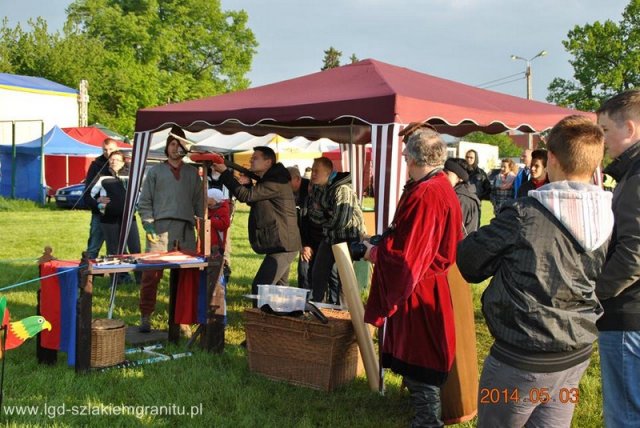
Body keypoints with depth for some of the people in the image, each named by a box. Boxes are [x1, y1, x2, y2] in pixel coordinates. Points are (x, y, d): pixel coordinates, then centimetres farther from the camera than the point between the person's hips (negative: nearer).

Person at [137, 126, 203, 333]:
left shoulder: (192, 172, 17)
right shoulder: (156, 171, 11)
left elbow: (199, 201, 16)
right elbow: (144, 202, 8)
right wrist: (148, 225, -4)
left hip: (186, 230, 2)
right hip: (161, 228, -2)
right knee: (151, 274, -8)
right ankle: (145, 317, 2)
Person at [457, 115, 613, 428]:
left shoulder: (525, 214, -19)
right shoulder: (612, 216, -3)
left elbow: (467, 262, -10)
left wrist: (508, 259, 8)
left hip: (520, 359, -5)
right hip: (577, 358, 5)